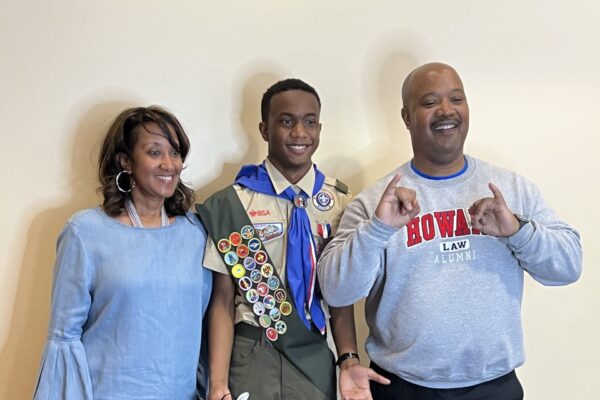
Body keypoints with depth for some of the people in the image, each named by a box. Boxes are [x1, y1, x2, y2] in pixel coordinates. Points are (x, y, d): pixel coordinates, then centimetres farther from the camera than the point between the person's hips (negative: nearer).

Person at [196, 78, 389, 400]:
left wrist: (348, 358, -11)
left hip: (316, 358, 2)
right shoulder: (232, 203, -5)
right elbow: (223, 300, -6)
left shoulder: (339, 201, 2)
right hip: (252, 356, -2)